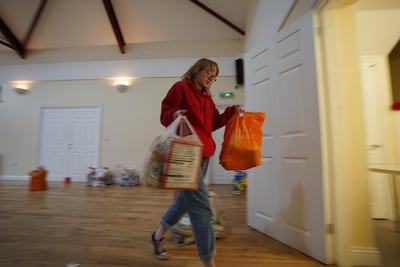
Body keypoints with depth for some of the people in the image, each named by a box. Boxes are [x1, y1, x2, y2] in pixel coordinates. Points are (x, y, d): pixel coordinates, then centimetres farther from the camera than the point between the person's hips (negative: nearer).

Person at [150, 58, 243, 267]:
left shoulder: (207, 98, 22)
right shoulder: (180, 87, 0)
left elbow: (213, 123, 17)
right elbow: (165, 114, -6)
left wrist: (231, 111, 7)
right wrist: (174, 115, -27)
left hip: (204, 152, 9)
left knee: (187, 198, 18)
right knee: (201, 206, -9)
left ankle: (158, 236, 41)